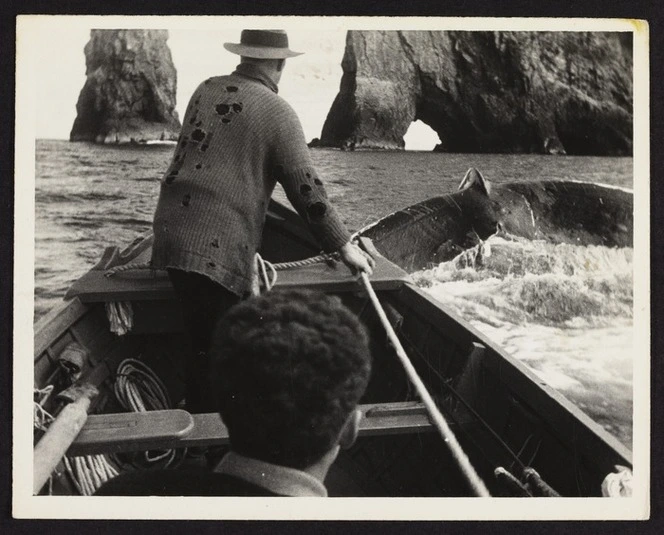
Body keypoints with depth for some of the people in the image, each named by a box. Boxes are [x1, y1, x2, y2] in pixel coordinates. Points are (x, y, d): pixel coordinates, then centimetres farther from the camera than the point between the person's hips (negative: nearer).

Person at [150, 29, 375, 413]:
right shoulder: (277, 112, -5)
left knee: (203, 340, 17)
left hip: (170, 231, 7)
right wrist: (344, 245, 3)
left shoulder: (206, 90, 13)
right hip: (217, 249, -7)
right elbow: (307, 188, -6)